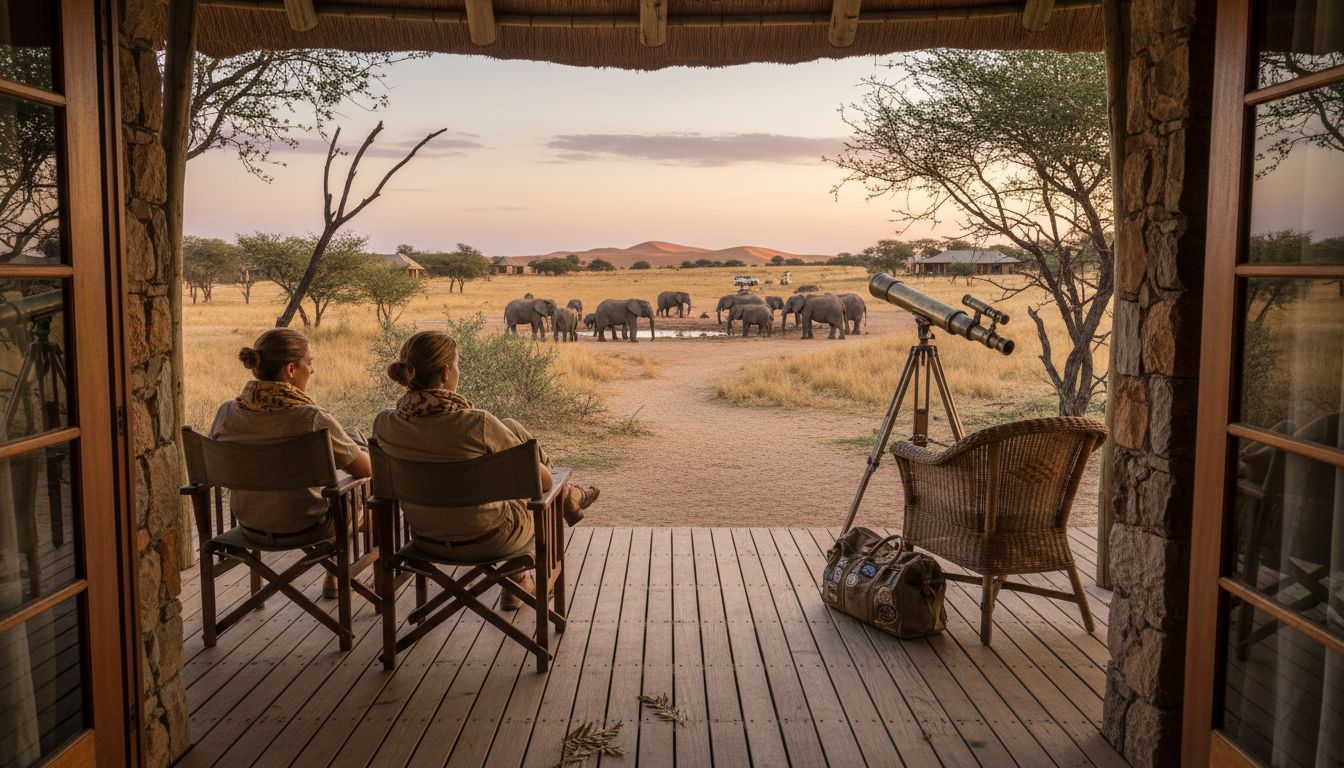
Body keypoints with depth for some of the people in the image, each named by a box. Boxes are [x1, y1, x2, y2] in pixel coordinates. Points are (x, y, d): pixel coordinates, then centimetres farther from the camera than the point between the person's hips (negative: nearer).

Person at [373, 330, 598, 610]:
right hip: (489, 542, -5)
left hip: (428, 542, 5)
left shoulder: (385, 424, -14)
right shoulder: (477, 424, -28)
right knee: (512, 429, 14)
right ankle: (565, 499, 44)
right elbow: (543, 480, -13)